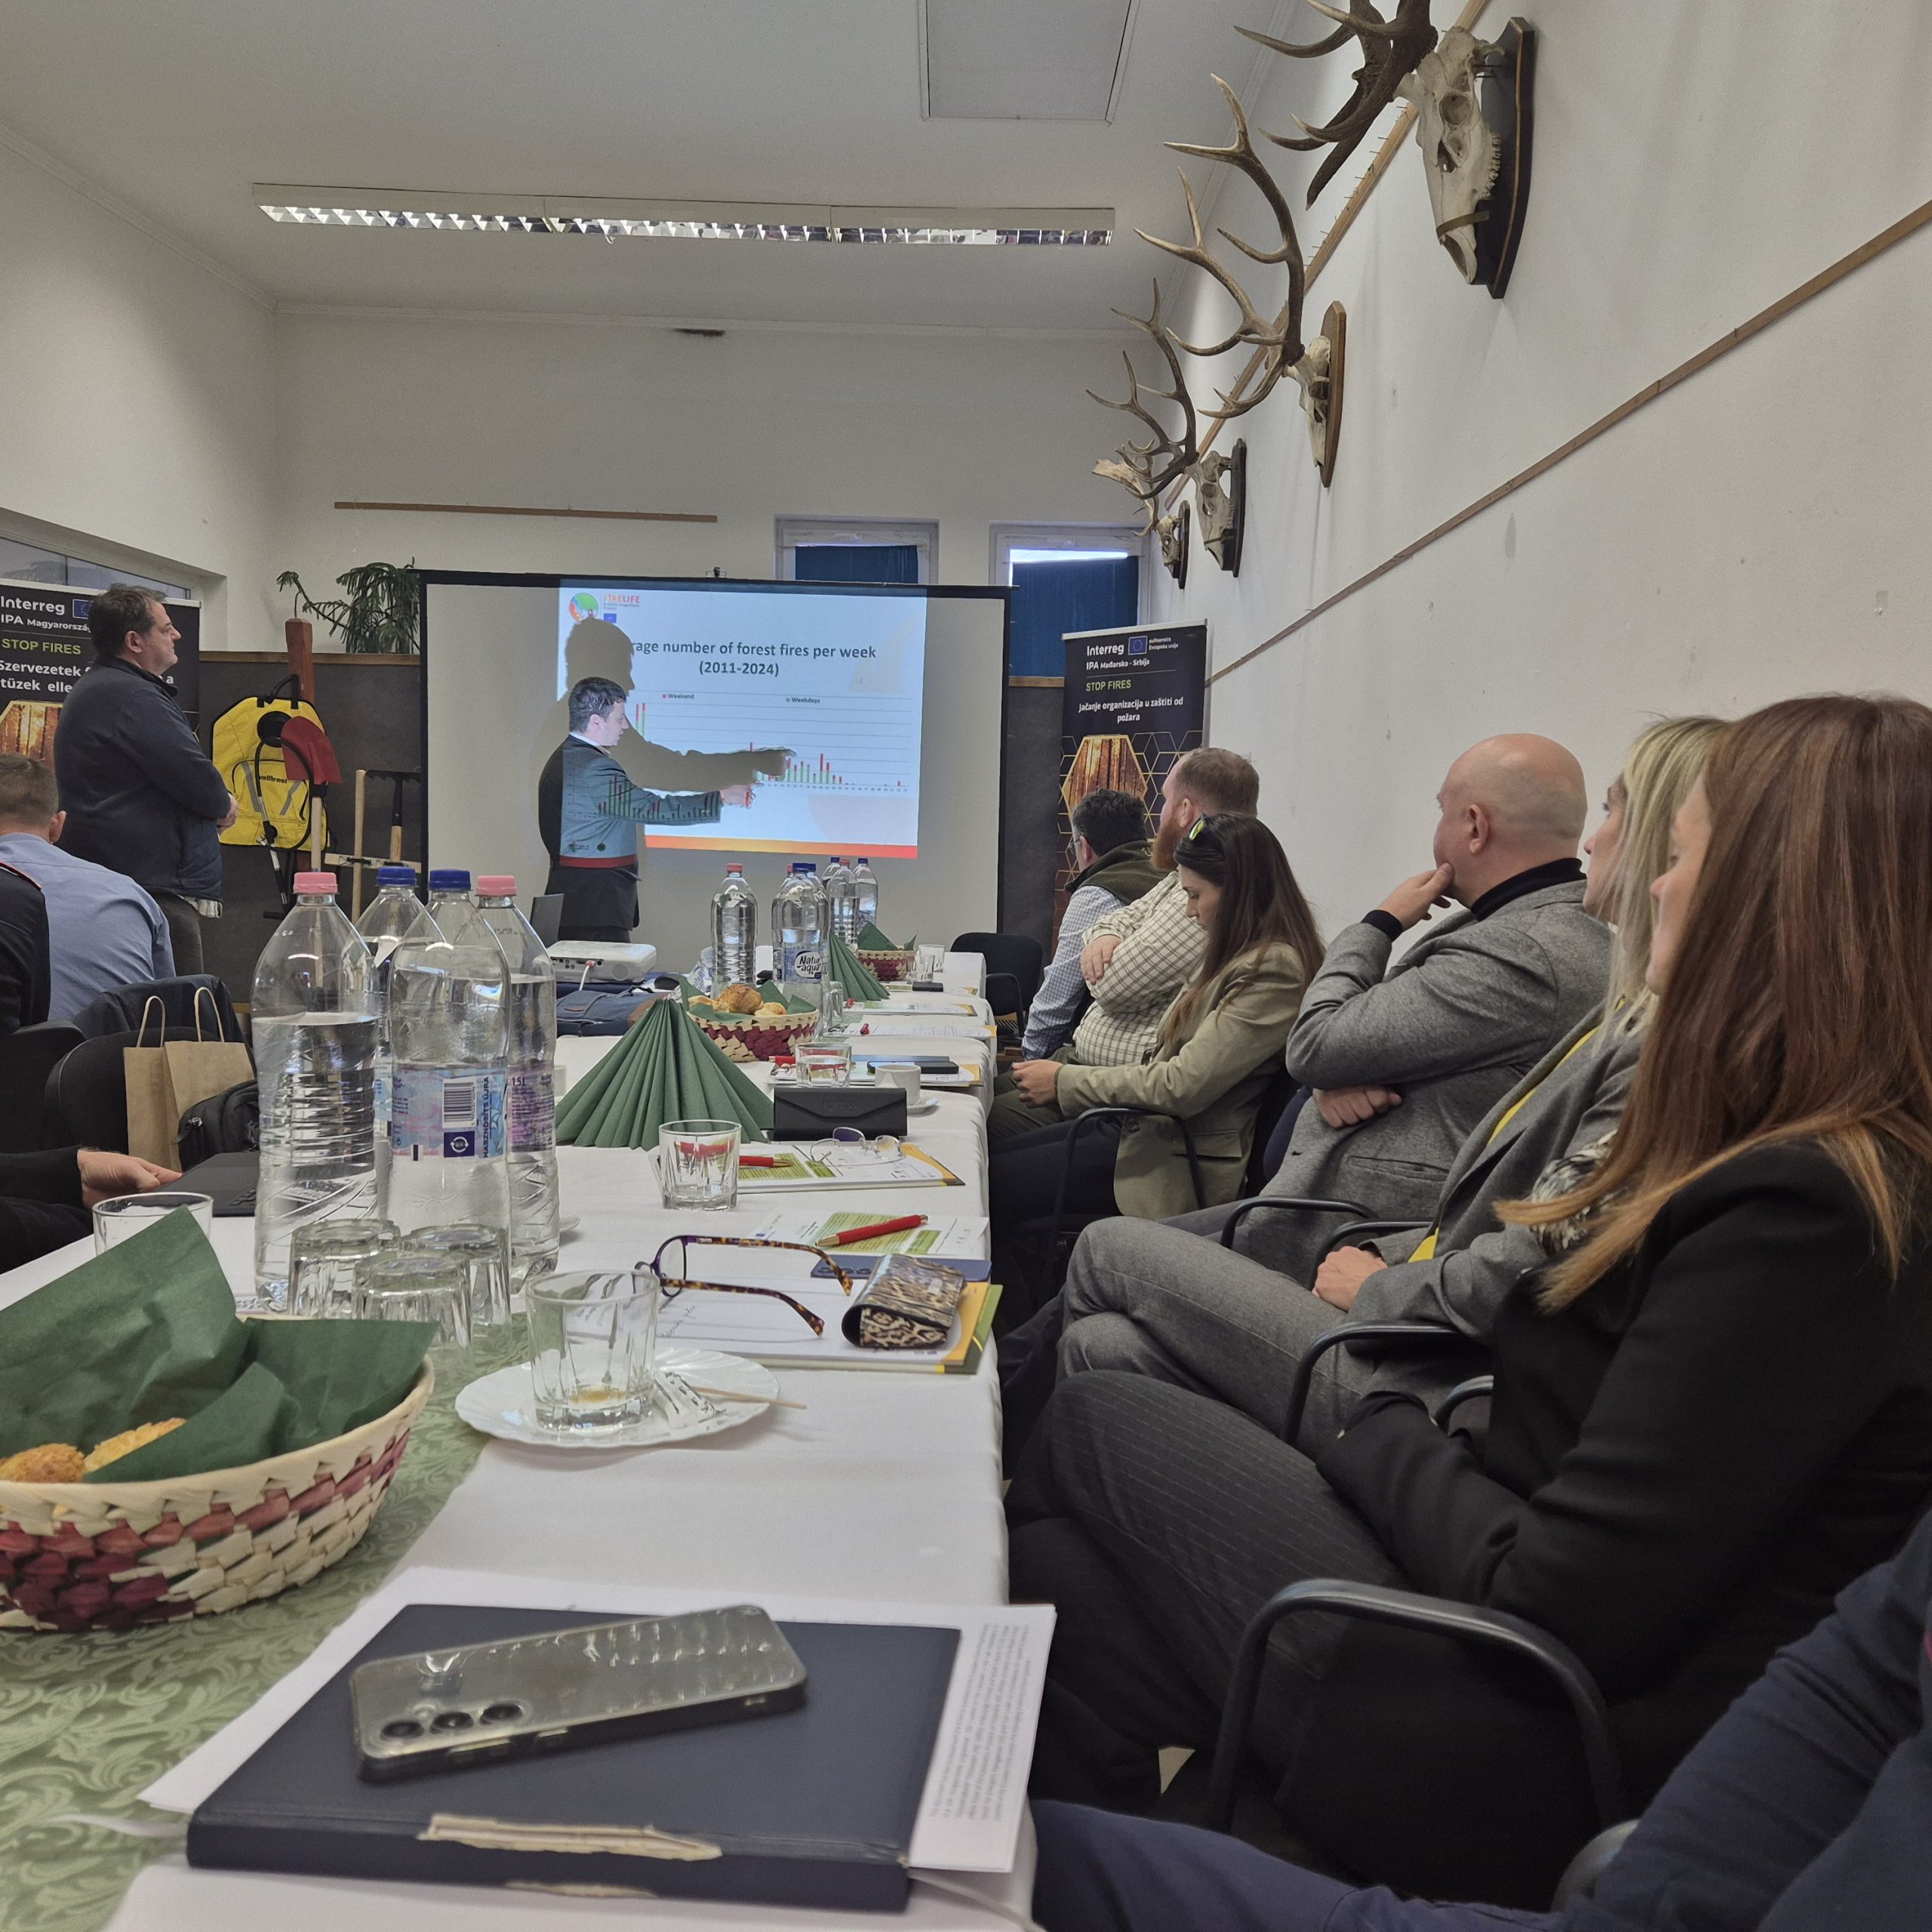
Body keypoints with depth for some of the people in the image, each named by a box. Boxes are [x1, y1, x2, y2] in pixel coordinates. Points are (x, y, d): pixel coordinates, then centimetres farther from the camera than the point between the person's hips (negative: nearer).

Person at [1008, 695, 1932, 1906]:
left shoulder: (1805, 1218, -25)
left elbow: (1560, 1609, -24)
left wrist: (1387, 1438, -9)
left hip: (1529, 1781, -7)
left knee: (1093, 1429, 6)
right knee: (1066, 1567, 5)